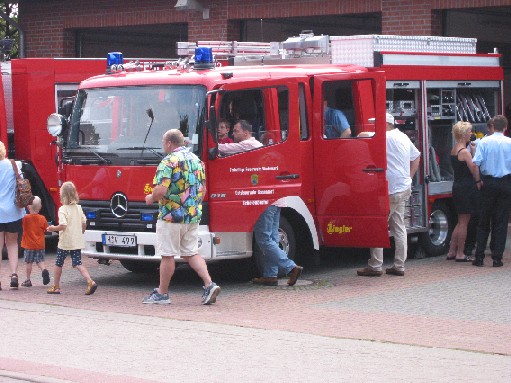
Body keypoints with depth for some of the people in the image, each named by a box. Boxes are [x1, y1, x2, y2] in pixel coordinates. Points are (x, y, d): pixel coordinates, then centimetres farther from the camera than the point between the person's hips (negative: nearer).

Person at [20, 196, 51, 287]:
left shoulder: (25, 218, -12)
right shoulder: (42, 219, -5)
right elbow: (46, 230, 4)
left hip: (28, 244, -2)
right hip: (40, 244, 2)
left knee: (28, 262, 7)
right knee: (40, 260, 13)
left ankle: (28, 280, 11)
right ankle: (44, 270, -16)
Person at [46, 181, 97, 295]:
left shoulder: (63, 209, -14)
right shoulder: (78, 208, 4)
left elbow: (63, 226, -22)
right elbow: (84, 223, 8)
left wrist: (53, 228, -6)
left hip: (65, 242, -5)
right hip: (77, 242, 5)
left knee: (58, 264, 10)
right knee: (78, 263, 6)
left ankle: (56, 287, 18)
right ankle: (90, 282, -13)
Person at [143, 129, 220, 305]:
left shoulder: (169, 162, -13)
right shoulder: (196, 160, 11)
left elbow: (161, 191, -21)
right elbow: (203, 189, 16)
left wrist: (151, 198, -1)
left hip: (171, 216, -7)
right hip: (193, 217, 7)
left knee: (167, 255, 2)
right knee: (191, 253, 13)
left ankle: (162, 293, 10)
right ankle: (209, 284, -2)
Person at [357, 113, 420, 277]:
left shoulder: (387, 138, -14)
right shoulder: (403, 137, 15)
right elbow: (416, 156, 26)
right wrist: (408, 177, 23)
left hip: (391, 190, -9)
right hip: (404, 188, 9)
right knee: (399, 227, 10)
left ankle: (375, 266, -5)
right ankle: (399, 266, 11)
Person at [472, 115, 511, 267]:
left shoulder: (484, 142, -5)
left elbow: (476, 162, -11)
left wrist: (478, 180, 0)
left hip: (488, 183, 1)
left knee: (484, 222, 9)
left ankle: (479, 256, 6)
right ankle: (497, 257, 2)